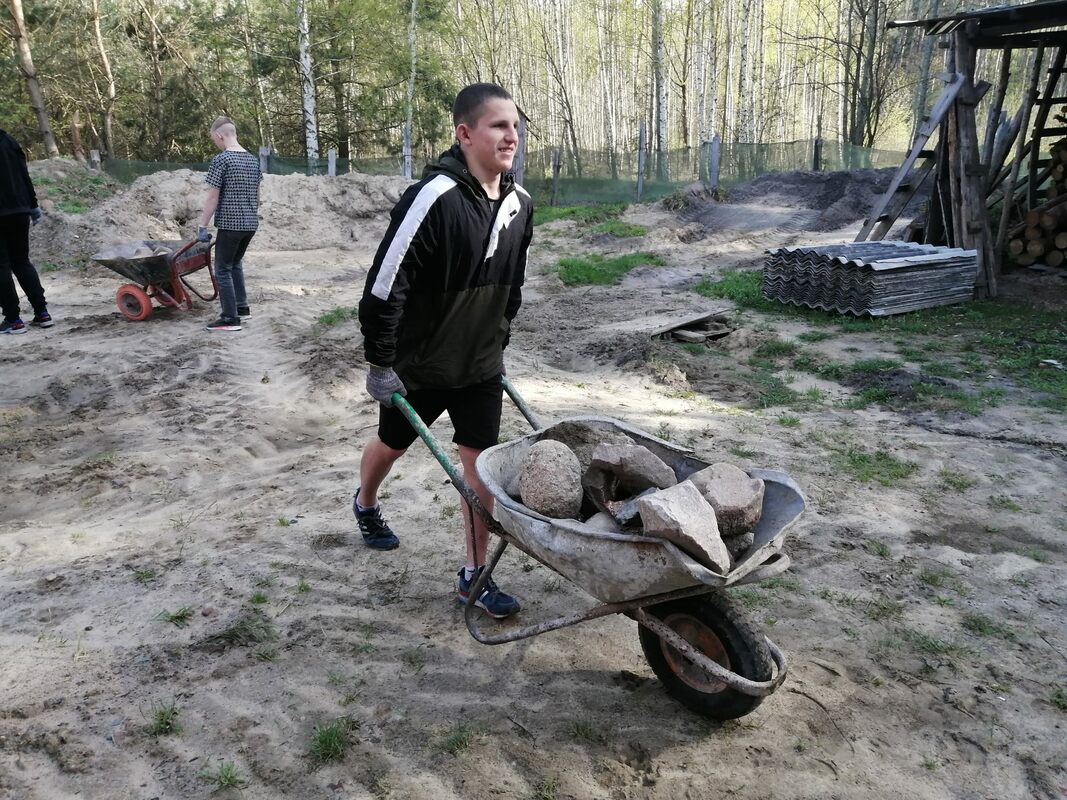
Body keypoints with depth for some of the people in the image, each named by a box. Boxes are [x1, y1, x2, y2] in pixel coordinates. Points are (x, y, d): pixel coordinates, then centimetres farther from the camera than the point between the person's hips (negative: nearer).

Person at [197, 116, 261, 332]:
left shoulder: (221, 159, -12)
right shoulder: (253, 159, 10)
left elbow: (213, 197, -13)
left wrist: (202, 227, -9)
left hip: (230, 223, -7)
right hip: (251, 223, 7)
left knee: (223, 270, 2)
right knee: (236, 264, 23)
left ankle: (231, 319, 2)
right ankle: (242, 308, 27)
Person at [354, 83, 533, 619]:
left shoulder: (519, 203, -3)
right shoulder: (434, 198, -25)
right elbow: (385, 285, -23)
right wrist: (381, 362, -18)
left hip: (482, 366, 4)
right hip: (418, 364, -4)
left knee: (481, 463, 2)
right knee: (391, 445, 19)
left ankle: (475, 574, 16)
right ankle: (365, 504, 52)